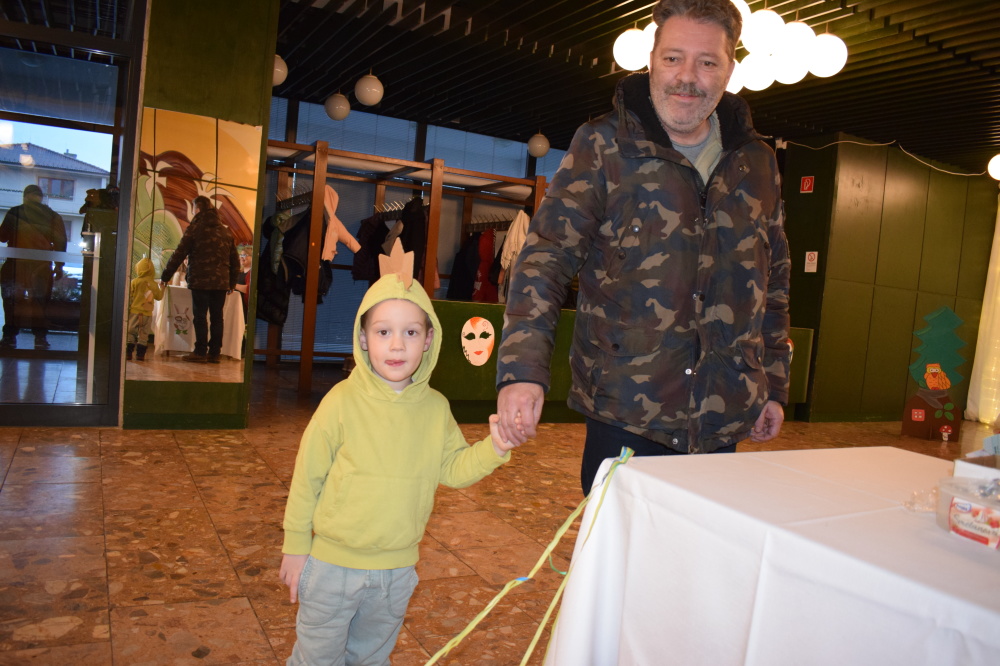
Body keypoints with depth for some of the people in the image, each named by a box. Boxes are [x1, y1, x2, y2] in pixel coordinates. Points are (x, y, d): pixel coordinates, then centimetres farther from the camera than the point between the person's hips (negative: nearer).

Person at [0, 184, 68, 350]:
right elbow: (60, 242, 4)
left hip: (16, 264, -1)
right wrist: (59, 266, 11)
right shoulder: (53, 216, 3)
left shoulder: (14, 212, -1)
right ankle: (40, 338, 3)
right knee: (40, 302, 6)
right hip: (42, 267, 1)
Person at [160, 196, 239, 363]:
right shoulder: (225, 231, 13)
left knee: (200, 316, 0)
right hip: (221, 282, 4)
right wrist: (232, 282, 20)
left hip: (200, 281, -4)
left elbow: (179, 255, -3)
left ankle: (200, 352, -1)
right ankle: (214, 353, 8)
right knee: (217, 317, 7)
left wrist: (165, 276, 5)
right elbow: (234, 260, 14)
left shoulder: (194, 228, -2)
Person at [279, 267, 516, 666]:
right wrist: (296, 546, -5)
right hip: (334, 562, -3)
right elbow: (307, 476, -11)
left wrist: (493, 449, -18)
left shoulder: (436, 408, -7)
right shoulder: (343, 401, -18)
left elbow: (453, 469, -1)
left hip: (398, 569, 3)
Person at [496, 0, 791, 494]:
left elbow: (775, 282, 17)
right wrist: (523, 368, -23)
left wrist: (774, 385, 16)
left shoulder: (757, 163, 9)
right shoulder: (601, 147, -4)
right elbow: (545, 258, -11)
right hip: (625, 415, -3)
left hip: (724, 419, 4)